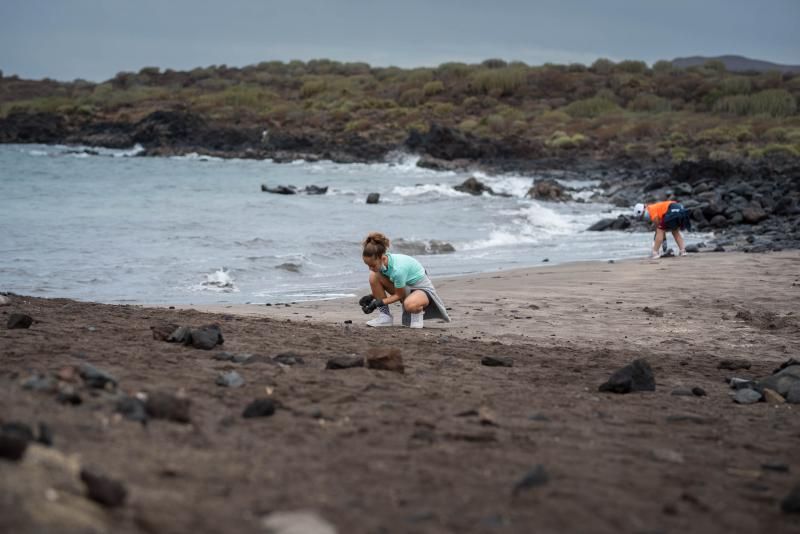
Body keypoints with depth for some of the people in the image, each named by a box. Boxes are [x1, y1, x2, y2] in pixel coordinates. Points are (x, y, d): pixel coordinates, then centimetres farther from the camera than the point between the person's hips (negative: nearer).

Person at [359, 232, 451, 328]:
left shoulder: (398, 269, -36)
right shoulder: (382, 262, -14)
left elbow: (399, 295, -22)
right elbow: (380, 287, 1)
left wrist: (379, 303, -24)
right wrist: (371, 296, -16)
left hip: (422, 288, -8)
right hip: (404, 287, 8)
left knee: (410, 305, -44)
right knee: (373, 277, -17)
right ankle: (384, 316, -6)